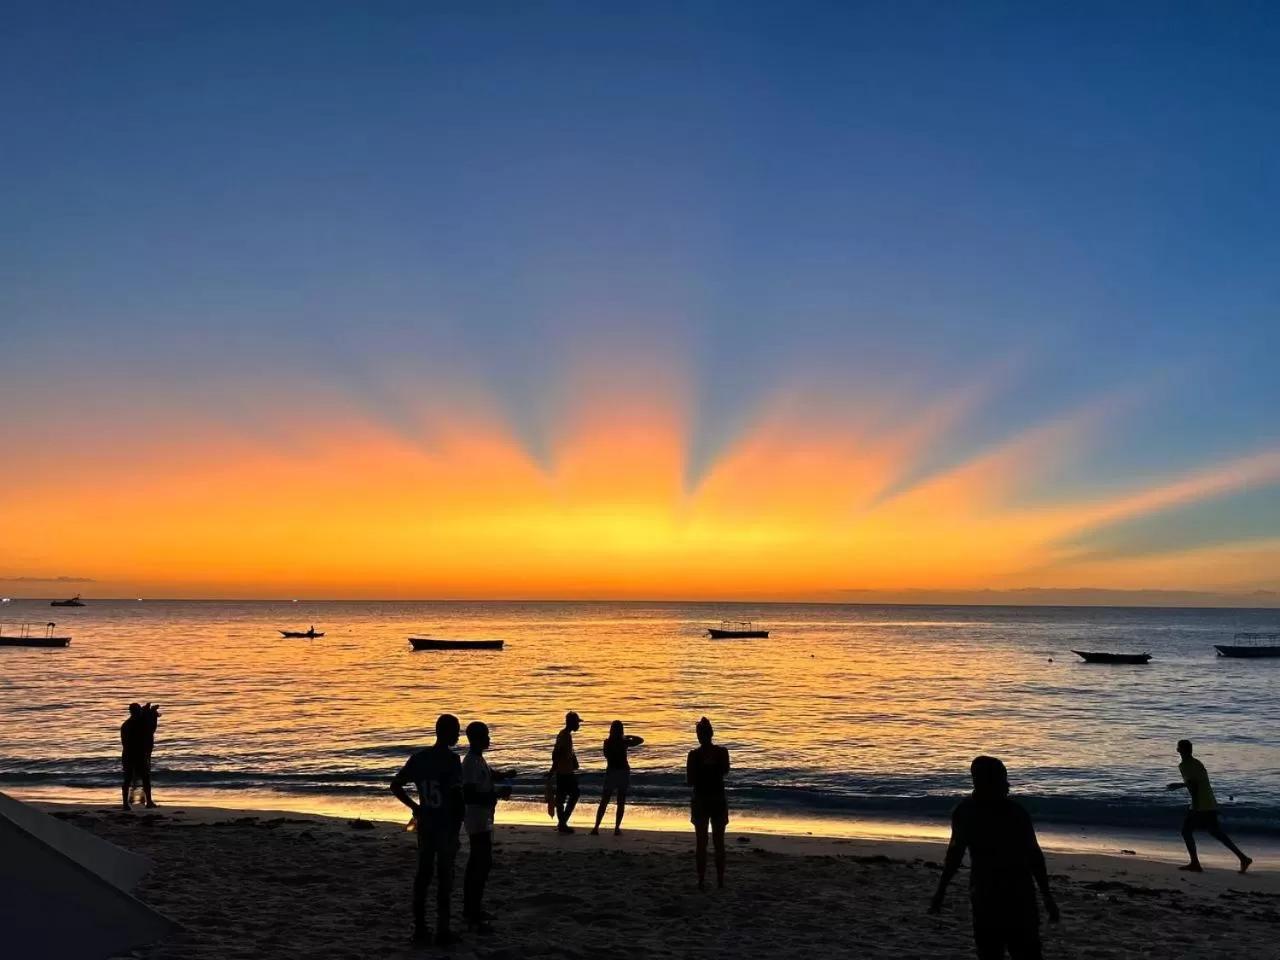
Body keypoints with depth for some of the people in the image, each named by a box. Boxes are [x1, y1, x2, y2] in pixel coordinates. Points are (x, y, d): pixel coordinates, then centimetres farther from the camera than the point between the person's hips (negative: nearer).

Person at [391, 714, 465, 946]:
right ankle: (442, 930, 6)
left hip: (425, 823, 6)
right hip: (446, 825, -6)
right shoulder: (451, 759, -15)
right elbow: (457, 794, -20)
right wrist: (459, 820, -8)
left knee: (423, 875, 11)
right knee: (444, 876, 2)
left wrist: (414, 807, 12)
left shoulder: (418, 757, 4)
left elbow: (395, 785, 6)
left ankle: (420, 929, 15)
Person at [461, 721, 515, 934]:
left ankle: (470, 910, 26)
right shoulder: (471, 762, -22)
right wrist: (497, 794, -27)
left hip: (481, 820, 11)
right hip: (478, 821, -11)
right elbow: (468, 796, -29)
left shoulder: (478, 759, 9)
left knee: (476, 864, 16)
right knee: (483, 864, -10)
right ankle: (474, 916, -7)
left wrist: (503, 775, 13)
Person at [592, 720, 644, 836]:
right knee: (621, 802, 5)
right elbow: (641, 740, 4)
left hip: (611, 772, 2)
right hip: (623, 772, -2)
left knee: (604, 802, 5)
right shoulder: (624, 742, -6)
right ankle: (617, 828, 1)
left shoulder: (607, 743, -1)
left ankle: (596, 827, -2)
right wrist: (628, 737, 14)